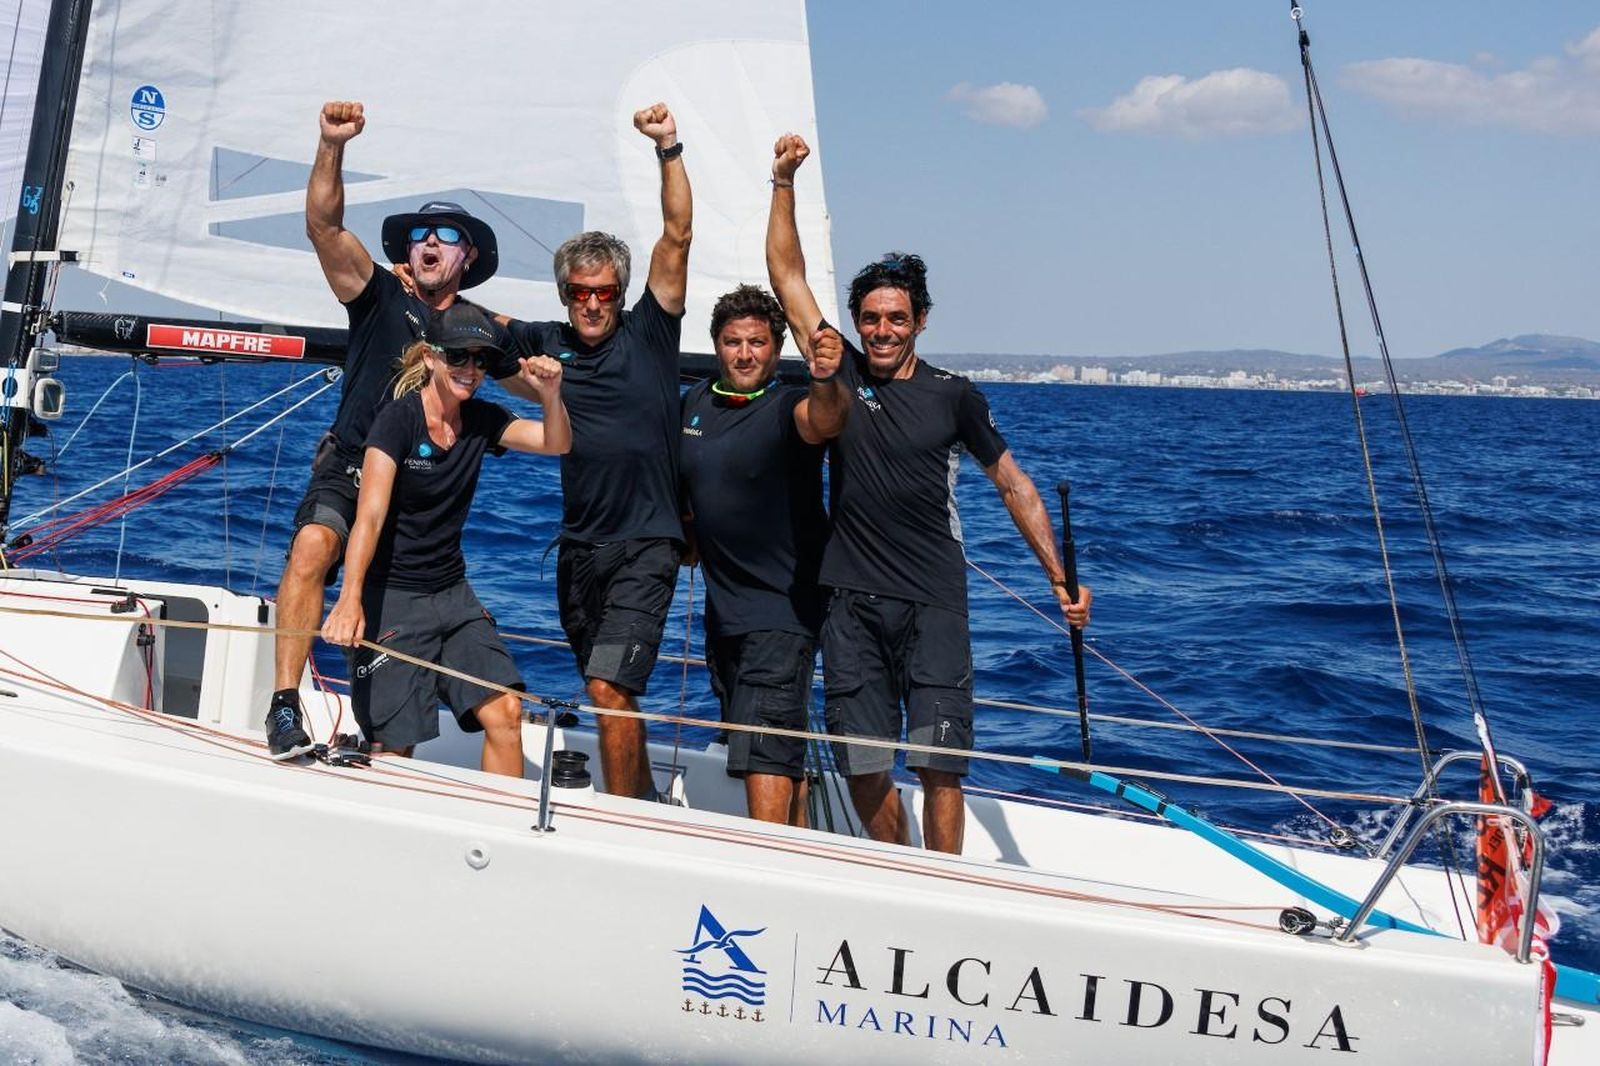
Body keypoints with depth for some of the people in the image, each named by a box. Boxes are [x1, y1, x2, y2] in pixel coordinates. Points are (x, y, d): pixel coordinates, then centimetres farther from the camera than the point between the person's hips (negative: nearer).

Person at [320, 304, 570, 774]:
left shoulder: (482, 419, 3)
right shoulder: (398, 419, -14)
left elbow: (556, 444, -5)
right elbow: (370, 515, -25)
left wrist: (550, 395, -26)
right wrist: (349, 600, -38)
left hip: (451, 592, 5)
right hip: (390, 596, -5)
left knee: (505, 713, -9)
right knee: (394, 746, -4)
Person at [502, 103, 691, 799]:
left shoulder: (647, 331, -1)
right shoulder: (548, 343, 8)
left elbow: (677, 237, -8)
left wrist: (669, 149, -14)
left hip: (646, 545, -5)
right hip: (579, 545, 5)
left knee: (609, 688, -16)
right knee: (608, 690, 16)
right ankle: (645, 798, 34)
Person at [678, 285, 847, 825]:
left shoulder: (787, 406, -13)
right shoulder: (695, 402, 8)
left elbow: (823, 419, -38)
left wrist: (826, 380, -58)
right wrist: (687, 535, 12)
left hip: (783, 607, -8)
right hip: (722, 606, 8)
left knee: (764, 748, -16)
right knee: (783, 748, 18)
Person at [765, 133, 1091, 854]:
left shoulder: (952, 397, 2)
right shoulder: (842, 372, 6)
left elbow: (1013, 485, 8)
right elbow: (787, 276, 5)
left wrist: (1061, 579, 1)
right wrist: (783, 181, -2)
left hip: (933, 604, -2)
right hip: (852, 602, 2)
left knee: (938, 761, -11)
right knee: (862, 764, 3)